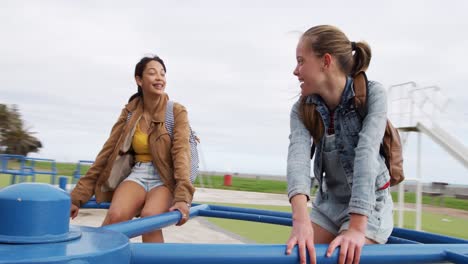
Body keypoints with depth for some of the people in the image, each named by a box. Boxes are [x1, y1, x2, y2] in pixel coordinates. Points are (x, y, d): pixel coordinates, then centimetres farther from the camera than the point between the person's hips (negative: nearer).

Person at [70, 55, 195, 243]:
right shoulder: (130, 112, 2)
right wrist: (78, 196, -3)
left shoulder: (177, 112, -5)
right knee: (115, 216, -29)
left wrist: (183, 197, -33)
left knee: (149, 216, -33)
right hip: (137, 175, 2)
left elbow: (181, 152, -17)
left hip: (165, 179, -2)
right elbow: (108, 152, 1)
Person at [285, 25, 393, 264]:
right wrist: (300, 219, -44)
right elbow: (298, 155, -27)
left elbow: (366, 154, -30)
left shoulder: (372, 94, -17)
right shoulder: (302, 109, -9)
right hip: (327, 203, 4)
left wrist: (357, 227, -41)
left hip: (368, 205, -4)